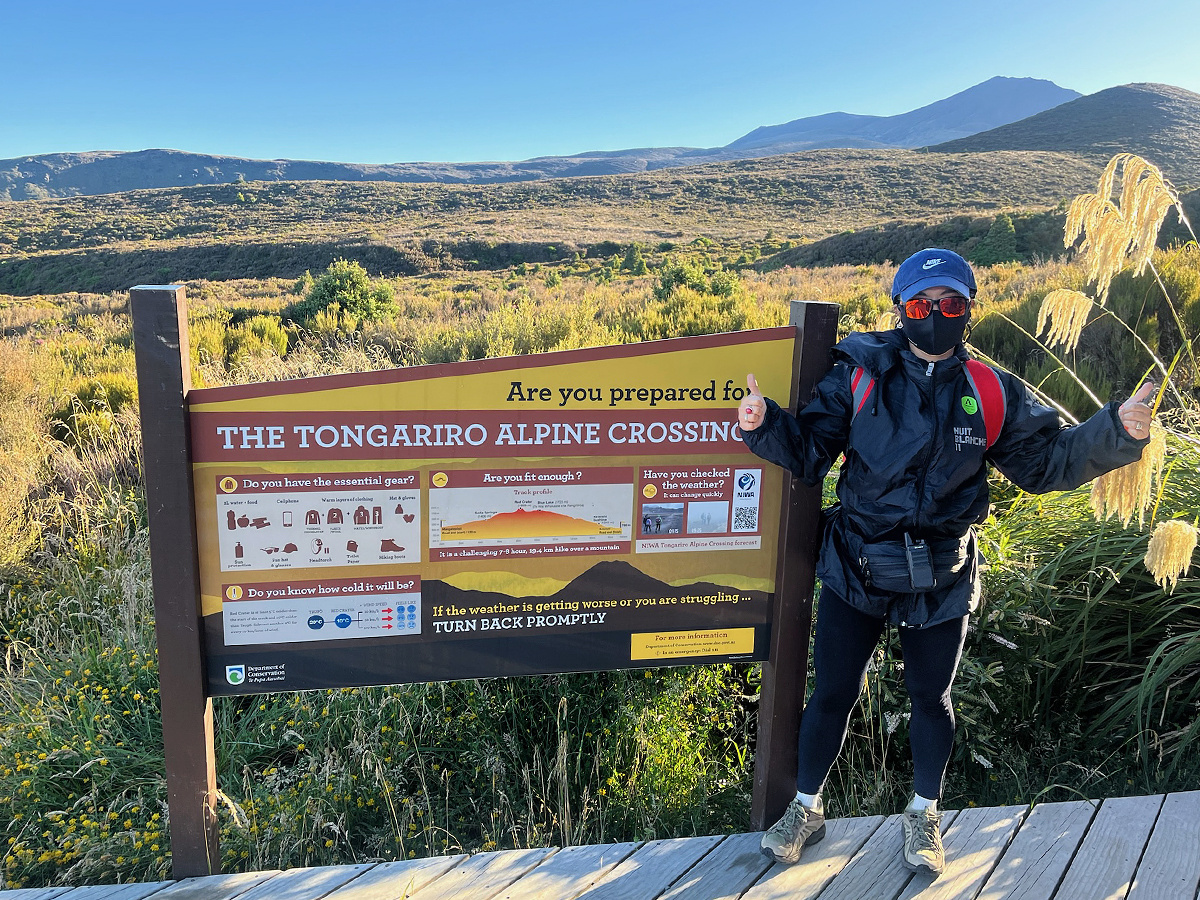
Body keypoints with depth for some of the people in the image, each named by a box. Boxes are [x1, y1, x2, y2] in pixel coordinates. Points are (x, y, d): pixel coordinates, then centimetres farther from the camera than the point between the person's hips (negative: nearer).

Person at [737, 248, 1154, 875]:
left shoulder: (991, 393, 0)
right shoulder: (859, 376, -6)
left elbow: (1044, 463, 5)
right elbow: (808, 453, -9)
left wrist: (1117, 431, -9)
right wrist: (764, 424, -29)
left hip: (941, 581, 2)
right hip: (856, 571, -1)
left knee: (931, 698, 18)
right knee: (831, 694, 9)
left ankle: (923, 815, 42)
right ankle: (806, 809, 32)